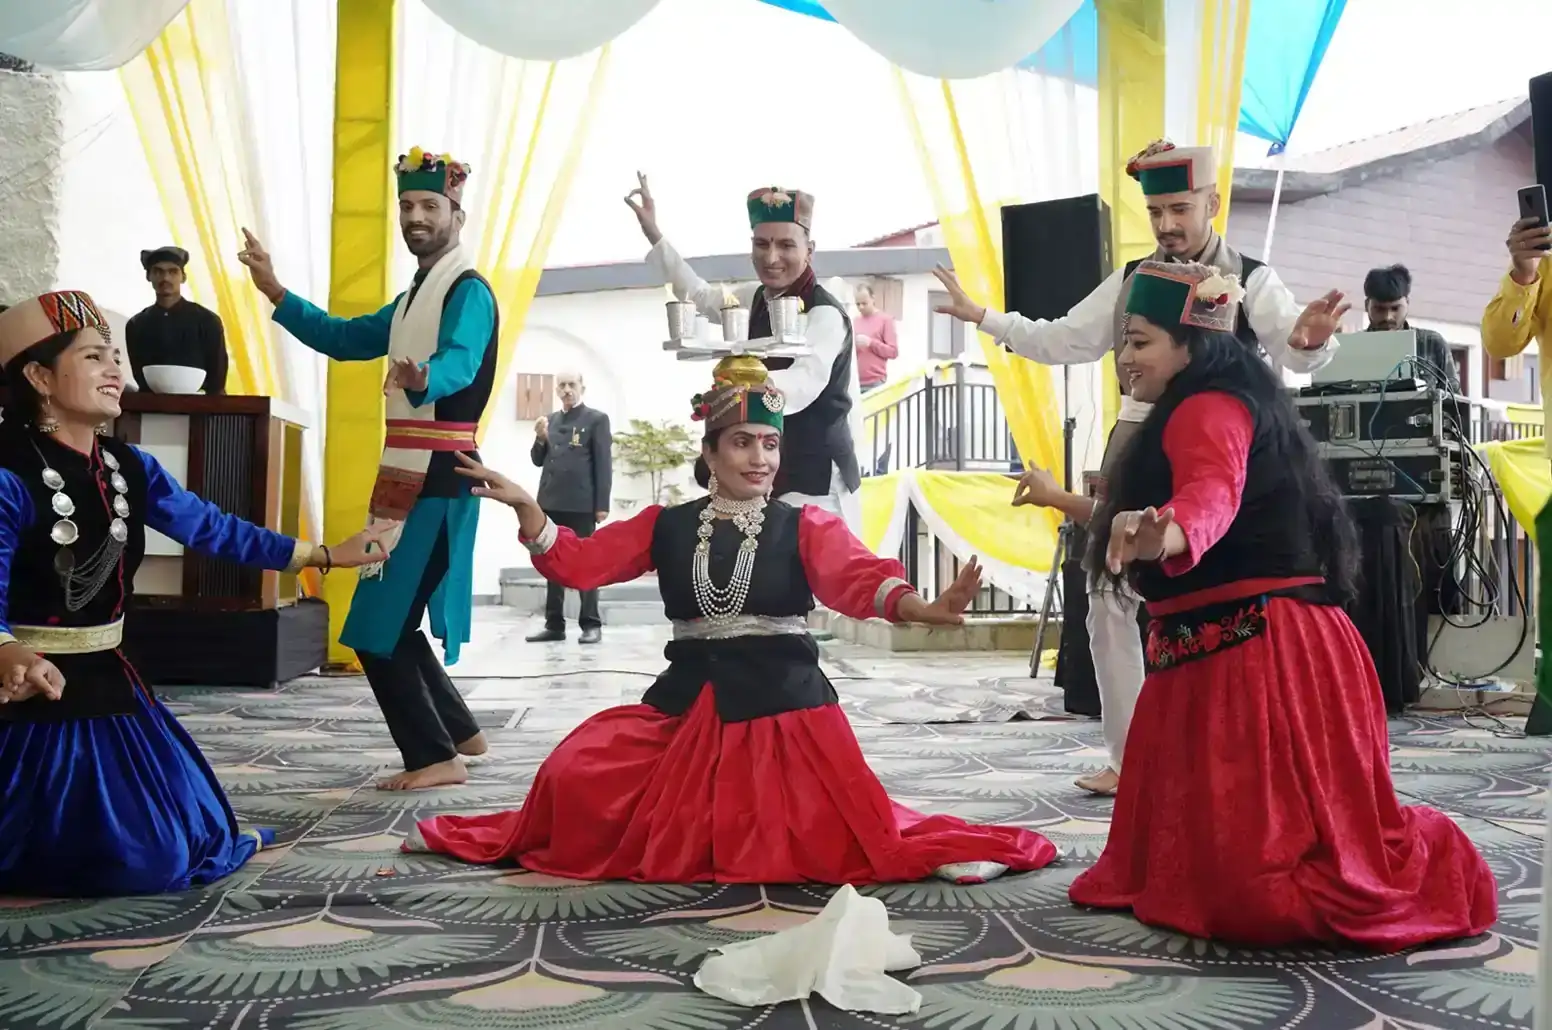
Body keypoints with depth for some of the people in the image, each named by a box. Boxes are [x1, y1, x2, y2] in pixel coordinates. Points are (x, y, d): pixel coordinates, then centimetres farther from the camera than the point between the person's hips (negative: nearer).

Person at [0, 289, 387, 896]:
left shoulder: (128, 467, 3)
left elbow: (210, 528, 8)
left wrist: (325, 556, 10)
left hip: (106, 682, 7)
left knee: (167, 853, 13)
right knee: (55, 858, -6)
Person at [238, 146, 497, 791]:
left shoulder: (468, 292, -11)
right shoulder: (413, 298, 19)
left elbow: (459, 362, -30)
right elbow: (343, 338, 24)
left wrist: (423, 379, -53)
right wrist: (274, 291, 14)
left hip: (437, 477, -10)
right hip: (406, 476, 10)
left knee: (379, 626, -11)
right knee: (389, 622, 15)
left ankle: (435, 755, -1)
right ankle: (458, 731, 27)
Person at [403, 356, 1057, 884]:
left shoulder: (804, 527, -4)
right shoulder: (666, 526, 5)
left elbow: (857, 578, -22)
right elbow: (577, 562, 4)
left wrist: (922, 609, -42)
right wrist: (524, 506, -11)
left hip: (783, 701, -2)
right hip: (686, 701, 2)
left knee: (841, 832, -7)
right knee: (575, 775, -8)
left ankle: (927, 848, 24)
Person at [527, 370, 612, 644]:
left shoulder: (596, 419, -2)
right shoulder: (550, 419, 14)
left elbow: (604, 464, -6)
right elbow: (538, 461, 16)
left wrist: (602, 505, -12)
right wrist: (540, 439, -4)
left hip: (581, 504, -5)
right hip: (551, 502, 6)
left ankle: (591, 624, 5)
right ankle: (554, 624, 12)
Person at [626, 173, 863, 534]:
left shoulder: (825, 313, -17)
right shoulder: (757, 300, 7)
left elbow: (804, 384, -33)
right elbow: (698, 293, 23)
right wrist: (652, 231, 17)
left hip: (816, 478, -8)